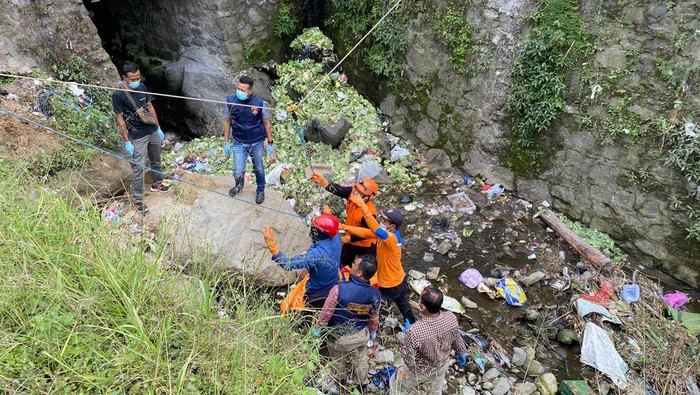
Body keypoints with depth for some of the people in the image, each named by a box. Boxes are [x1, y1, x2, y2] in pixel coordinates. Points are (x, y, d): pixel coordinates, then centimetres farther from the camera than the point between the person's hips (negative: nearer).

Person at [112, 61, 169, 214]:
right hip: (138, 137, -6)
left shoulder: (142, 87, -1)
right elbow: (120, 119, -14)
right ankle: (137, 201, 9)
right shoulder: (118, 95, -18)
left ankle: (157, 184, 45)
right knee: (138, 168, -1)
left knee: (156, 160, 22)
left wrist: (158, 128, 12)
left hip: (153, 132, 6)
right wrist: (127, 142, -14)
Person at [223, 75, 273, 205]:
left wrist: (270, 143, -3)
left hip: (257, 143, 0)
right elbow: (227, 121, 0)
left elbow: (266, 123, -6)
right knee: (238, 172, 0)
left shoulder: (260, 103, -18)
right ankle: (239, 184, 38)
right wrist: (226, 142, 2)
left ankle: (260, 191, 44)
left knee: (258, 169, 17)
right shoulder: (231, 101, -13)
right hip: (239, 143, 1)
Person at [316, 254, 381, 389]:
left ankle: (340, 381, 55)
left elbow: (326, 312, -21)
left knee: (339, 361, 28)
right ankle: (362, 382, 54)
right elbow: (374, 318, -4)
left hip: (338, 336, -2)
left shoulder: (340, 289, -35)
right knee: (360, 360, 30)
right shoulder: (375, 294, -22)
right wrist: (373, 332, 17)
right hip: (361, 334, 2)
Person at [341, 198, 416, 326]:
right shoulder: (386, 233, -8)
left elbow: (376, 229, -52)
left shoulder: (391, 238, -35)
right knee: (403, 304, 30)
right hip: (399, 280, 10)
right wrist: (344, 227, -20)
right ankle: (411, 326, 51)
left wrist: (363, 206, -58)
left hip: (391, 285, -9)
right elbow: (364, 232, -10)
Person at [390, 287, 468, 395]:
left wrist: (404, 349, -9)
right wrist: (462, 353, 14)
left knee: (398, 383, 28)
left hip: (420, 371, -4)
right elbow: (456, 340, -7)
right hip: (442, 365, 4)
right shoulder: (451, 318, -29)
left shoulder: (414, 331, -44)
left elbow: (410, 362, -29)